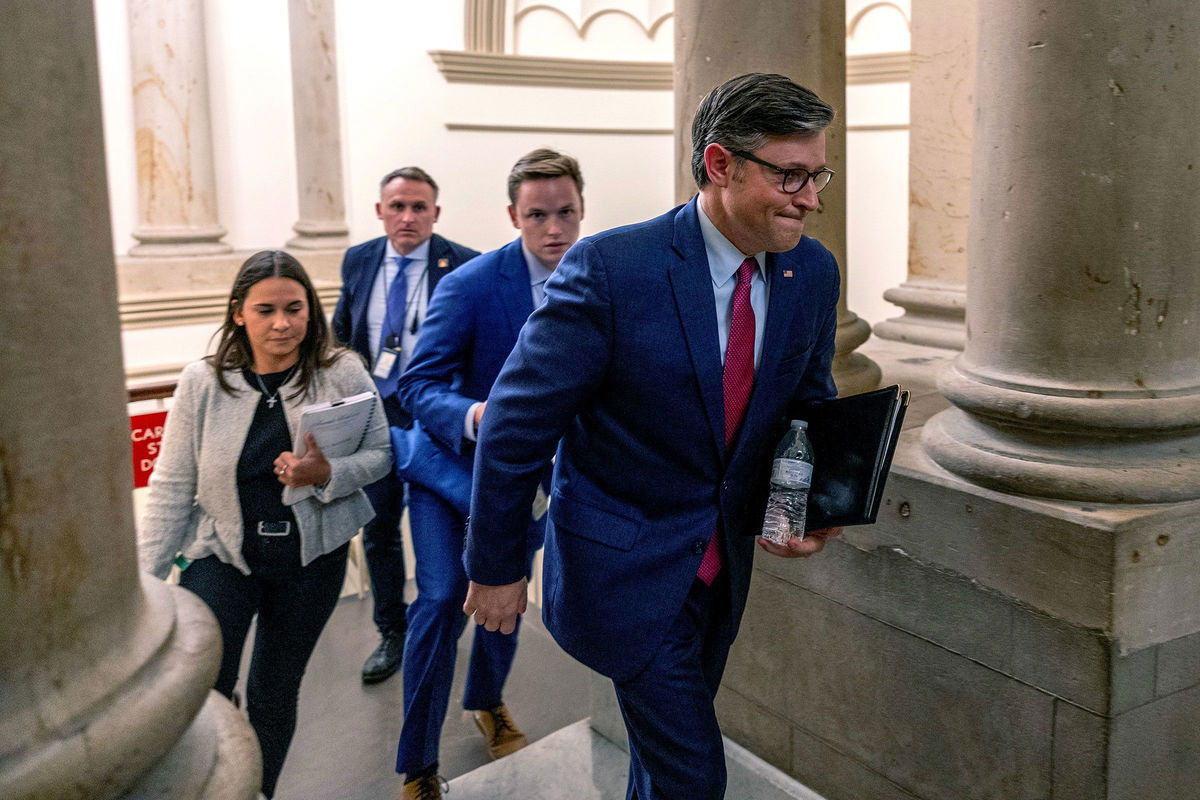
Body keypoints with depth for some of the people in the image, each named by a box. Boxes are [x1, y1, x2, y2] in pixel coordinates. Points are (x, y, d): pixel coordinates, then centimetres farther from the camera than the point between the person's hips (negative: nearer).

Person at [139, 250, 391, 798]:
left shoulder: (343, 372, -9)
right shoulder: (203, 382, -8)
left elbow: (379, 453, -1)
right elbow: (171, 489, -4)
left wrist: (328, 475, -22)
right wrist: (144, 581, -4)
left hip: (312, 557, 1)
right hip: (222, 552, 0)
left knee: (274, 696, 14)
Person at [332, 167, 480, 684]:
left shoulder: (463, 265, -11)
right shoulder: (358, 260, 4)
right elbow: (342, 333, 16)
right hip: (374, 412, 4)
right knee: (378, 528, 13)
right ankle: (392, 634, 30)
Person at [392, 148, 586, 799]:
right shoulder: (470, 285, -21)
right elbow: (418, 385, -21)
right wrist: (473, 417, -40)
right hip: (453, 468, -4)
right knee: (442, 600, -14)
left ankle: (487, 702, 49)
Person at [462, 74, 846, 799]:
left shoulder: (813, 272, -5)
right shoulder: (610, 269, -24)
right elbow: (516, 424, -16)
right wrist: (495, 567, -8)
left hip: (724, 565, 6)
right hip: (628, 568, -6)